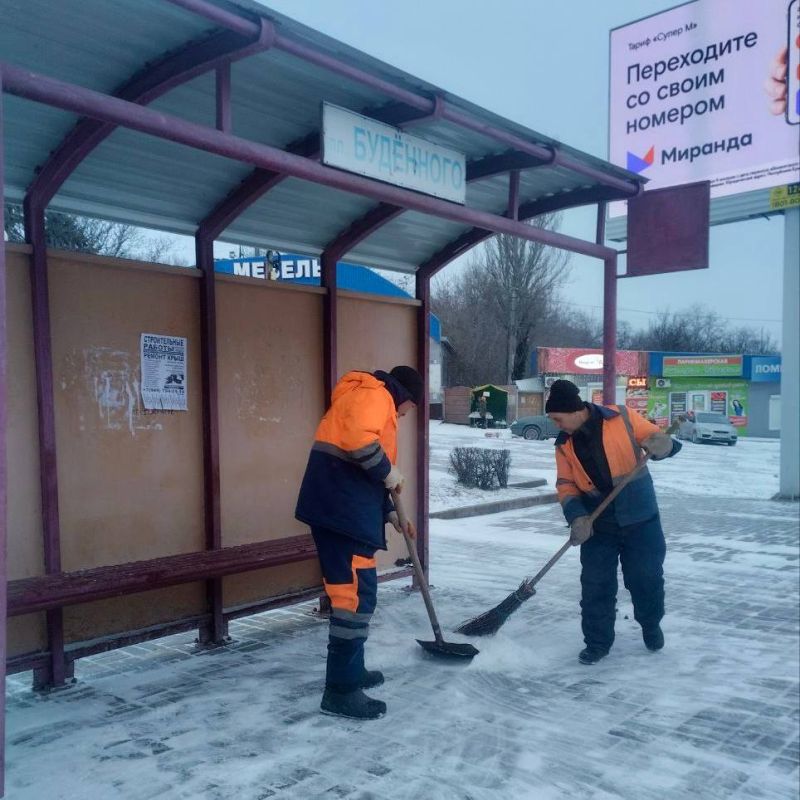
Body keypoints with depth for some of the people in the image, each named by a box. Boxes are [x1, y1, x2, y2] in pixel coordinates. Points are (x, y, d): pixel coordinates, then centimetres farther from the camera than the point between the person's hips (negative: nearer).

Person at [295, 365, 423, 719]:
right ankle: (341, 689, -5)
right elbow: (357, 439, -23)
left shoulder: (372, 402, 29)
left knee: (352, 588, 18)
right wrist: (389, 470, -9)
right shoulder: (373, 394, -2)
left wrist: (390, 513, 26)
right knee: (356, 592, -9)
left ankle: (352, 670, 29)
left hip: (342, 507, 11)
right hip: (341, 508, -11)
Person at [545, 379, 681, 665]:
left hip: (640, 518, -2)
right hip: (597, 525, 2)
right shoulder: (564, 444, -1)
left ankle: (651, 625, 38)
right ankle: (597, 641, 21)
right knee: (595, 586, 4)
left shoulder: (621, 418, -11)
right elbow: (566, 485, -1)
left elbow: (655, 438, -4)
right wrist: (577, 517, -16)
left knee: (646, 578, 11)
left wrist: (661, 444, -28)